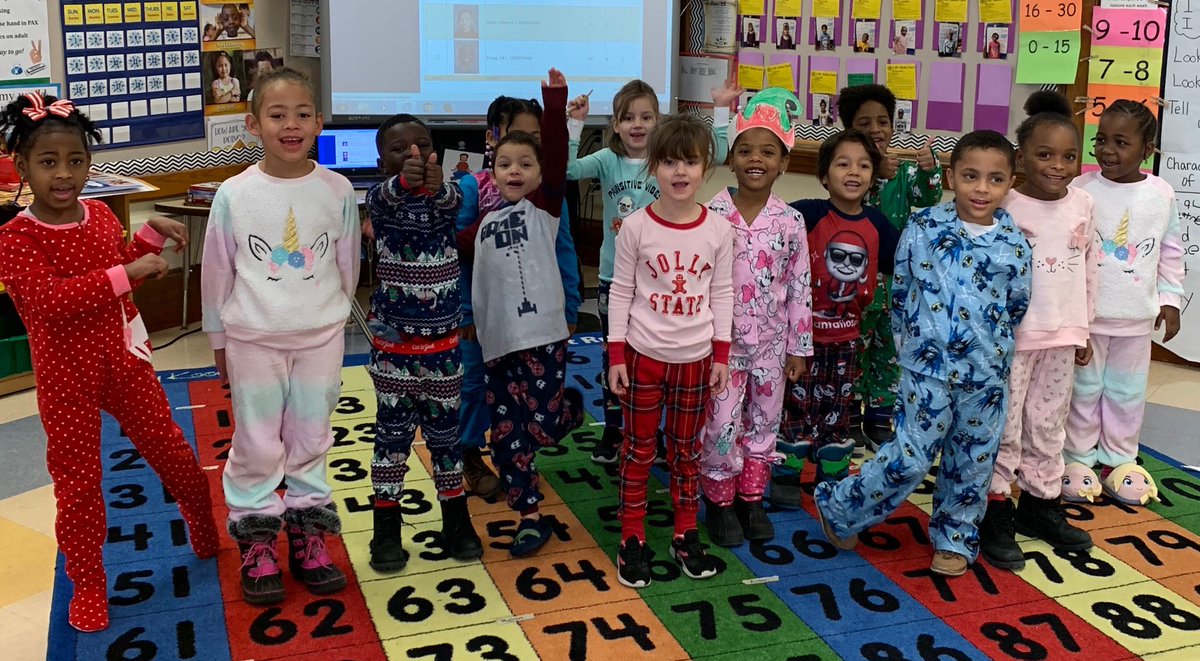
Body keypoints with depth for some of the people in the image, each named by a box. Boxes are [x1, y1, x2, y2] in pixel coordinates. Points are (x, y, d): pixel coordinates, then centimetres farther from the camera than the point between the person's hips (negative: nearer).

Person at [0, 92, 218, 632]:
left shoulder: (101, 216, 1)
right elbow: (48, 298, -33)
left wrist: (150, 236, 4)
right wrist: (126, 272, -33)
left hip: (123, 362, 5)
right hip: (66, 379, -4)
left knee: (172, 452, 15)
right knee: (77, 482, 7)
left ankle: (207, 531, 39)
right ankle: (88, 584, 24)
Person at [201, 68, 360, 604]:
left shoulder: (337, 191, -5)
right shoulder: (234, 195, -8)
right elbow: (216, 272, 1)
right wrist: (219, 339, 7)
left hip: (321, 337, 1)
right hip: (253, 338, -1)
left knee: (311, 440, 12)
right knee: (257, 445, 7)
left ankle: (308, 536, 26)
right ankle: (256, 544, 21)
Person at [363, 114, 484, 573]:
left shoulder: (445, 194, -2)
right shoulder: (381, 199, -7)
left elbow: (453, 199, -27)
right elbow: (385, 196, -31)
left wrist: (435, 184, -52)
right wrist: (405, 180, -56)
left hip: (443, 338, 2)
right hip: (393, 340, -2)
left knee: (445, 429, 13)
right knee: (393, 432, 6)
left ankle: (456, 521, 26)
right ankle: (387, 529, 17)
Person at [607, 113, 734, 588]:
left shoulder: (718, 229, -3)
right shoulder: (636, 226, -9)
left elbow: (721, 293, 3)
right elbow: (621, 292, -4)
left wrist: (721, 355, 2)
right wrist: (616, 356, -6)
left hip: (695, 358, 2)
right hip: (644, 355, -2)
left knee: (687, 451, 14)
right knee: (638, 449, 8)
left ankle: (685, 536, 27)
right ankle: (632, 539, 20)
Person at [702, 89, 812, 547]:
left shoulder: (790, 221, -4)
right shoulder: (711, 216, -9)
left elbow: (800, 287, 1)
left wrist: (799, 347, 3)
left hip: (770, 342, 2)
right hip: (721, 342, -2)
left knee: (764, 423, 13)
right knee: (722, 426, 3)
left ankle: (751, 499, 31)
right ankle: (720, 502, 23)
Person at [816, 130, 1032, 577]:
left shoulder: (1014, 245, -3)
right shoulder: (923, 228, -6)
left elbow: (1017, 308, 10)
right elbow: (900, 291, 4)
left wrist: (996, 352, 12)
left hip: (986, 373, 3)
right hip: (927, 367, -2)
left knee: (972, 460, 14)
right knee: (910, 458, -2)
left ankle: (955, 539, 33)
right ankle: (838, 509, 17)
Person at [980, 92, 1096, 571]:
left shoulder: (1082, 204, 4)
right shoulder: (1006, 208, -12)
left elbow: (1088, 268, 13)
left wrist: (1084, 328, 15)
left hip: (1062, 335, 5)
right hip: (1011, 334, -5)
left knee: (1048, 423, 15)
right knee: (1003, 425, 2)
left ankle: (1040, 503, 29)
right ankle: (995, 510, 12)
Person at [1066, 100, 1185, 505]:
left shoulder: (1161, 194, -2)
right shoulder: (1081, 190, -10)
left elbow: (1171, 252, 8)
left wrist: (1170, 299, 7)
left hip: (1137, 317, 3)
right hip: (1086, 313, -2)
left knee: (1127, 392, 14)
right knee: (1083, 388, 9)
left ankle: (1119, 459, 29)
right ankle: (1078, 458, 22)